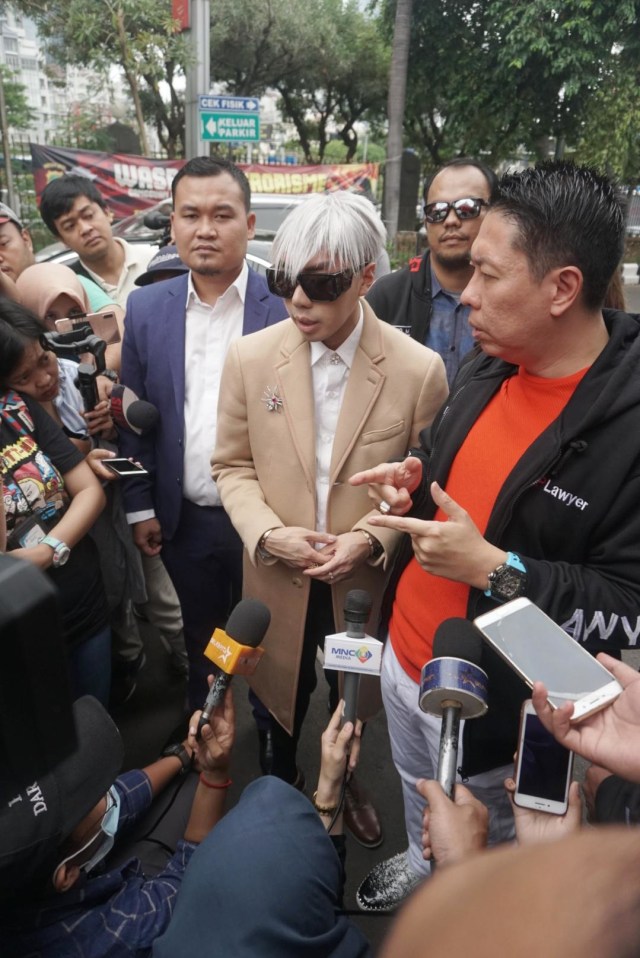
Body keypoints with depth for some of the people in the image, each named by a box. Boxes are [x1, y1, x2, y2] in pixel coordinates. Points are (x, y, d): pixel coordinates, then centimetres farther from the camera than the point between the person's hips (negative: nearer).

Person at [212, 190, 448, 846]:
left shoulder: (418, 369, -16)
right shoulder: (250, 358, -10)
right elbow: (233, 465, -2)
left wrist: (371, 537, -21)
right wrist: (267, 533, -17)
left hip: (367, 584, -1)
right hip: (278, 579, 1)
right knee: (282, 699, 24)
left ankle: (344, 786, 57)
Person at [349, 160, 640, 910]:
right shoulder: (490, 364, -5)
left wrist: (493, 568, -30)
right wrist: (413, 481, -8)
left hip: (491, 703, -6)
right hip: (402, 654, 7)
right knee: (419, 808, 34)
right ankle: (421, 868, 63)